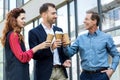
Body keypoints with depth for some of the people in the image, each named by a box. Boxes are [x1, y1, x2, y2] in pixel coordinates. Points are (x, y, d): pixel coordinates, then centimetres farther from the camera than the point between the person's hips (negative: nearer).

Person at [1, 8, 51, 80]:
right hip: (17, 74, -10)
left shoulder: (15, 35, 18)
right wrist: (38, 47, -22)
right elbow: (22, 57, -18)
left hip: (16, 73, 10)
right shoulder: (13, 35, -12)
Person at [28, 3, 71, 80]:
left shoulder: (59, 30, 13)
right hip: (45, 73, -5)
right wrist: (50, 48, -23)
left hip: (61, 71, 5)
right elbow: (34, 55, -10)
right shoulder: (34, 32, -3)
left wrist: (65, 60, -2)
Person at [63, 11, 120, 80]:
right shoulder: (81, 38, 10)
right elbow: (70, 53, 5)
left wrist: (112, 69, -5)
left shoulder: (106, 37, 3)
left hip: (101, 74, -2)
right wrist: (65, 46, -13)